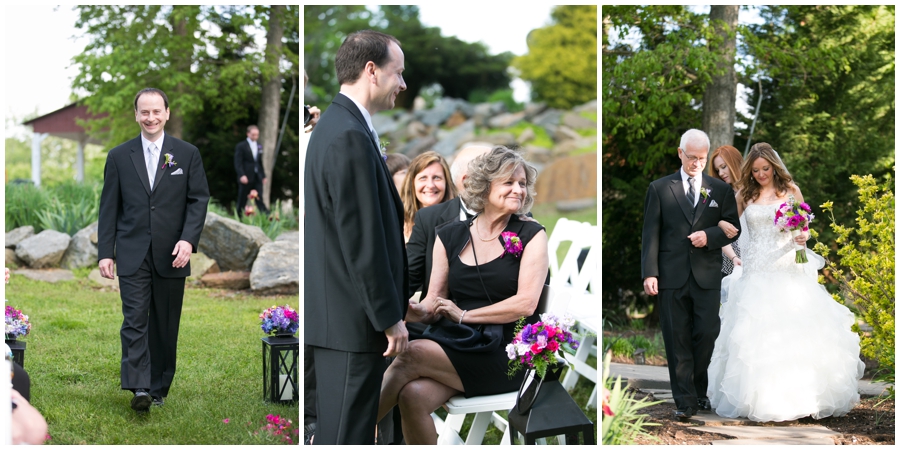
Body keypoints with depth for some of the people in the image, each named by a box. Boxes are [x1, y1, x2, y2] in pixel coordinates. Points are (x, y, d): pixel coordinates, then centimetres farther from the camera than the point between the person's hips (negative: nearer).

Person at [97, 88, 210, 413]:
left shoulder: (188, 154, 5)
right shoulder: (119, 156, 7)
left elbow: (199, 200, 0)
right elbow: (109, 207, 6)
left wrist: (188, 239, -14)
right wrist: (105, 252, 0)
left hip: (171, 256, 0)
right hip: (132, 255, 0)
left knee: (165, 325, 7)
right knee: (134, 321, -10)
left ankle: (159, 388, 17)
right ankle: (139, 388, -15)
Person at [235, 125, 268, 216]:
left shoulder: (259, 146, 14)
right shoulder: (241, 146, -3)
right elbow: (238, 163, -9)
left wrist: (263, 175, 17)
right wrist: (242, 175, -21)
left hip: (257, 178, 4)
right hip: (246, 178, -4)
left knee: (259, 200, -5)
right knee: (242, 201, 4)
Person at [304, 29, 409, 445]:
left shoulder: (335, 125, 13)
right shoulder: (351, 138, -20)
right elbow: (362, 241, -21)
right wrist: (389, 317, -15)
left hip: (336, 312, 11)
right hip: (353, 317, -11)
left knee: (336, 422, 17)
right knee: (348, 430, -2)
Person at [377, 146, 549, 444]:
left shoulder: (530, 236, 4)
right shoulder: (450, 236, 13)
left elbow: (526, 303, -7)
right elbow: (435, 301, 10)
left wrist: (464, 315, -10)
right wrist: (417, 311, -14)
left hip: (506, 353, -3)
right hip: (451, 345, 3)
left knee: (413, 355, -27)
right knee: (413, 396, -31)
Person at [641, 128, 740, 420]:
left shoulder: (721, 190, 11)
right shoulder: (659, 188, 7)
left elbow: (732, 228, 12)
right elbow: (650, 234, 2)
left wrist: (709, 236, -9)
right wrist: (649, 273, -7)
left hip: (707, 276, 1)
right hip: (671, 276, -1)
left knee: (707, 334, -2)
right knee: (677, 339, 1)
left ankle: (699, 391, 19)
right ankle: (685, 400, 6)